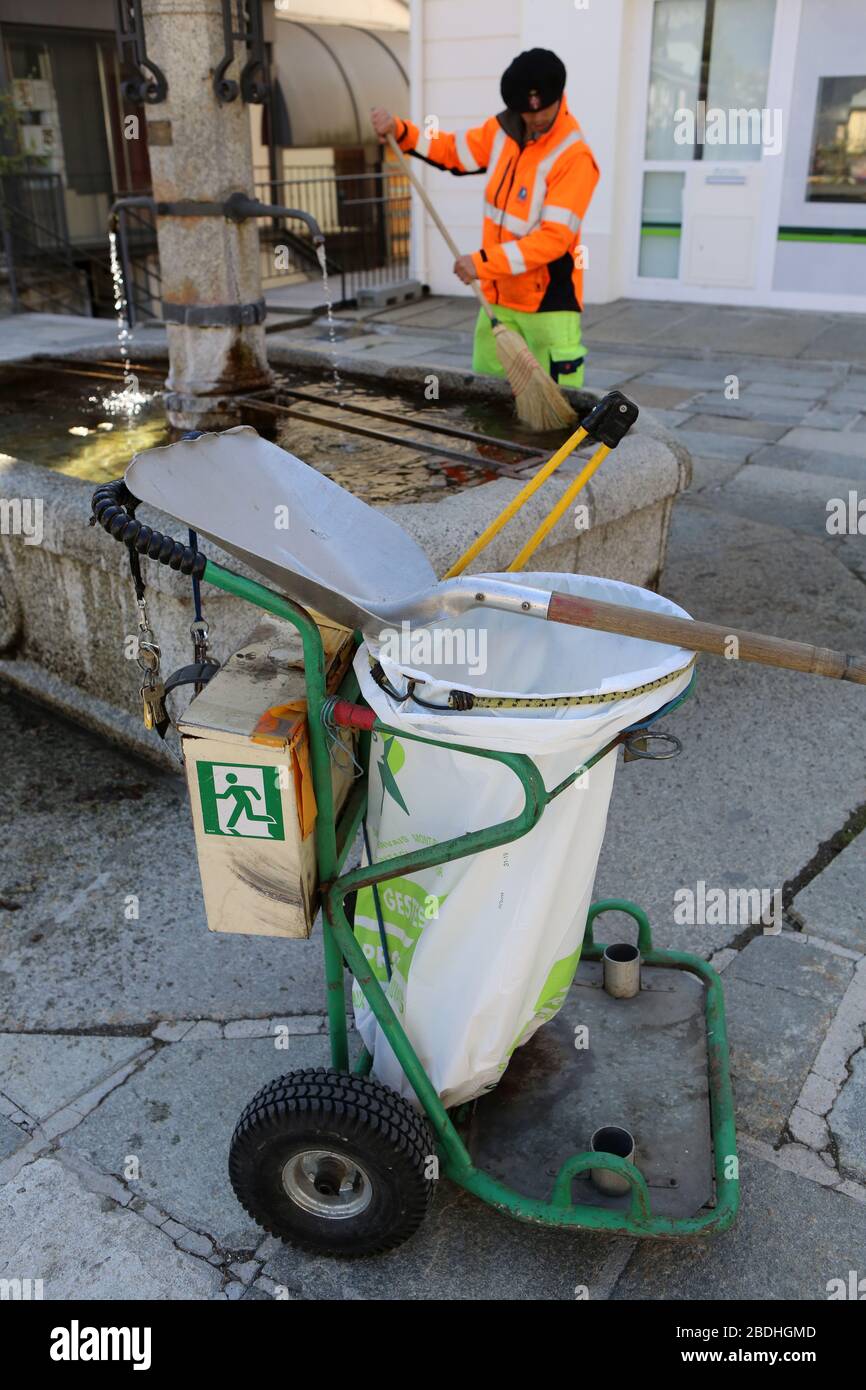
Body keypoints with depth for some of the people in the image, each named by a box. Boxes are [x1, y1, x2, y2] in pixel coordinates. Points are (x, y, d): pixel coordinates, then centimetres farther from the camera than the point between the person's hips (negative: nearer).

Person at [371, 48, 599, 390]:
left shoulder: (574, 157, -17)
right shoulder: (503, 130, 5)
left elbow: (554, 237, -24)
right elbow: (452, 151, 18)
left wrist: (483, 263, -26)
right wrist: (399, 131, 1)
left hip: (549, 301, -7)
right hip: (499, 296, 7)